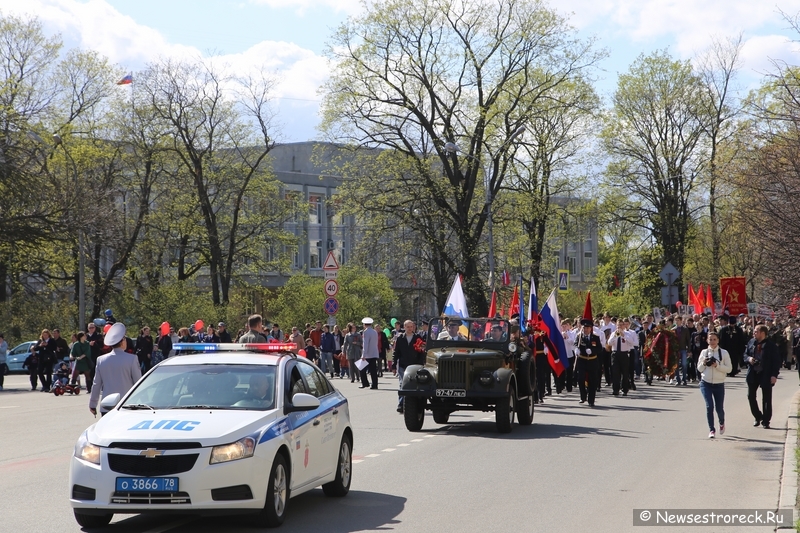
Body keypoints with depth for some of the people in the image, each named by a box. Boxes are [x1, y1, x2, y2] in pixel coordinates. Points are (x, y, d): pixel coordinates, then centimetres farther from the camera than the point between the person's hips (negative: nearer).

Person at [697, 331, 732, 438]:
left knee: (719, 408, 6)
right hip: (706, 383, 1)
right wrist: (704, 363, -11)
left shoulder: (724, 353, -2)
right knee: (709, 406, -13)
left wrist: (717, 365, -18)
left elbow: (729, 369, -5)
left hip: (719, 384, 0)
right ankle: (711, 430, -1)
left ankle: (722, 423, 38)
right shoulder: (704, 352, 4)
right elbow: (699, 369, 9)